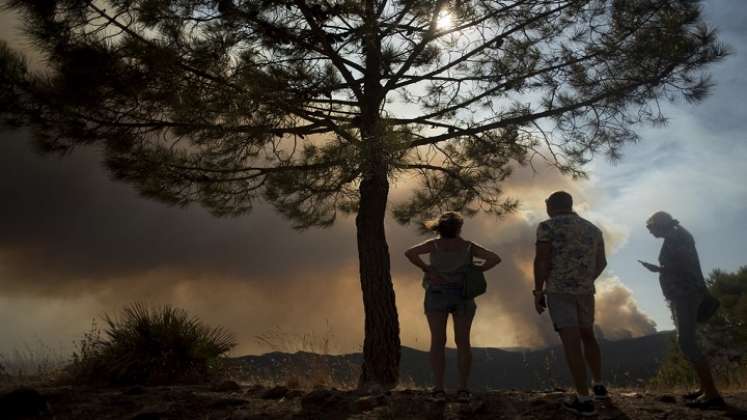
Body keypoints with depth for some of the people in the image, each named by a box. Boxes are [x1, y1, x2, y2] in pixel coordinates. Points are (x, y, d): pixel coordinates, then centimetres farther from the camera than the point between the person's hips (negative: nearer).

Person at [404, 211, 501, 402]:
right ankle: (463, 389, 4)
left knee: (438, 342, 0)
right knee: (463, 342, 5)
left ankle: (439, 389, -4)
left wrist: (426, 269, -6)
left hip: (437, 295, 0)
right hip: (462, 296, 1)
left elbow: (410, 253, -13)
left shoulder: (434, 245, 1)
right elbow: (494, 258, -4)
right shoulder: (468, 246, 3)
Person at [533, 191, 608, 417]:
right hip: (586, 290, 6)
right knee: (587, 335, 24)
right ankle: (598, 385, 33)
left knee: (571, 342, -6)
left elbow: (542, 261, -13)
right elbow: (601, 263, 18)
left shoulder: (547, 226, -5)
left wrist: (538, 292, -7)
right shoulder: (593, 229, 13)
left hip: (558, 290, -6)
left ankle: (584, 400, -6)